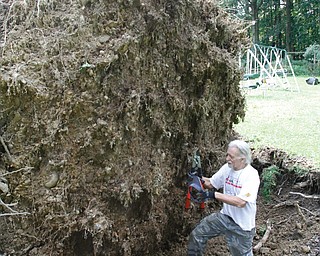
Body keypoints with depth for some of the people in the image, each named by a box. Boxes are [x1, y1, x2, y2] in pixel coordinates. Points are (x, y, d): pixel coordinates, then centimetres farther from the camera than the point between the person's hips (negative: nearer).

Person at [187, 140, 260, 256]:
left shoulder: (251, 175, -24)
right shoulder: (227, 168, -4)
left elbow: (241, 202, -33)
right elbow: (211, 184, 8)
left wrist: (214, 195, -33)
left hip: (242, 225, -6)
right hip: (224, 216, 6)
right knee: (196, 235, 3)